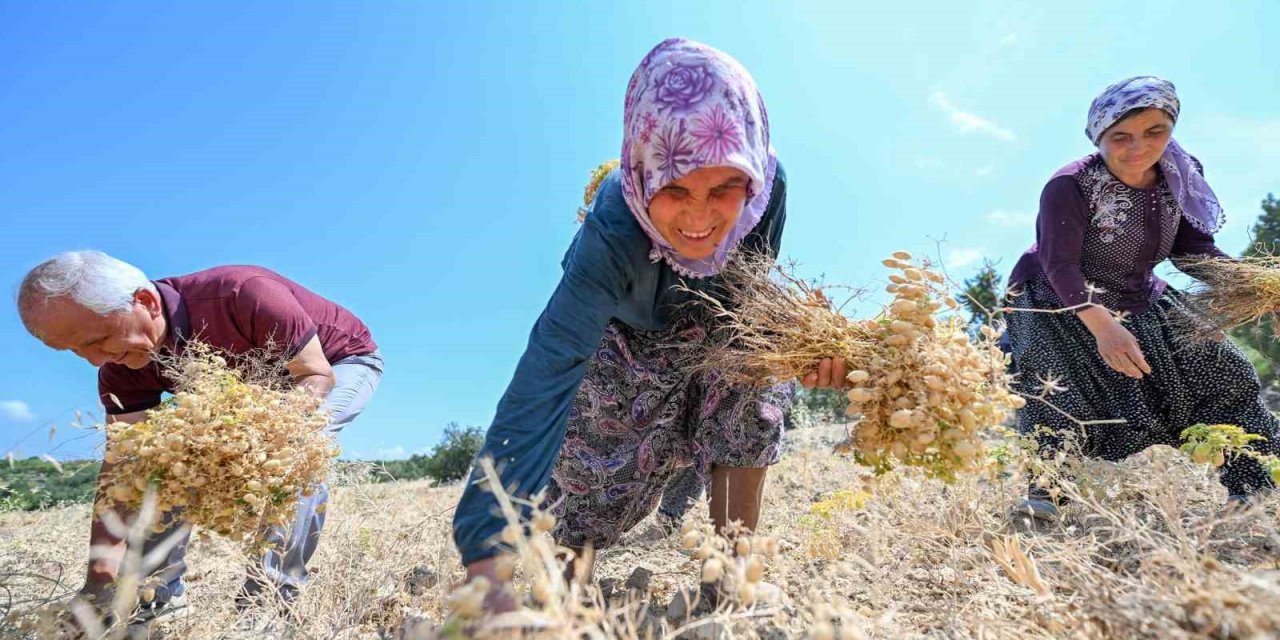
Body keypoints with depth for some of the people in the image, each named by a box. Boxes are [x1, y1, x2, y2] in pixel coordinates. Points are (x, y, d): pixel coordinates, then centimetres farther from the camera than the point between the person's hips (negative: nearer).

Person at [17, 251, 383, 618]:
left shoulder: (242, 296, -38)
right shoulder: (122, 369, -16)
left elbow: (318, 375, -30)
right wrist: (99, 582, -23)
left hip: (341, 361, -6)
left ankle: (276, 590, -20)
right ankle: (158, 591, 8)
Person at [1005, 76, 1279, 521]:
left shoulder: (1178, 178, -5)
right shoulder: (1069, 186, -26)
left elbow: (1194, 251, 2)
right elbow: (1060, 265, -30)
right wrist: (1101, 323, -43)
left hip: (1138, 303, 7)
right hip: (1056, 303, -6)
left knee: (1224, 370, 4)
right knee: (1060, 390, -28)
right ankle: (1045, 491, -17)